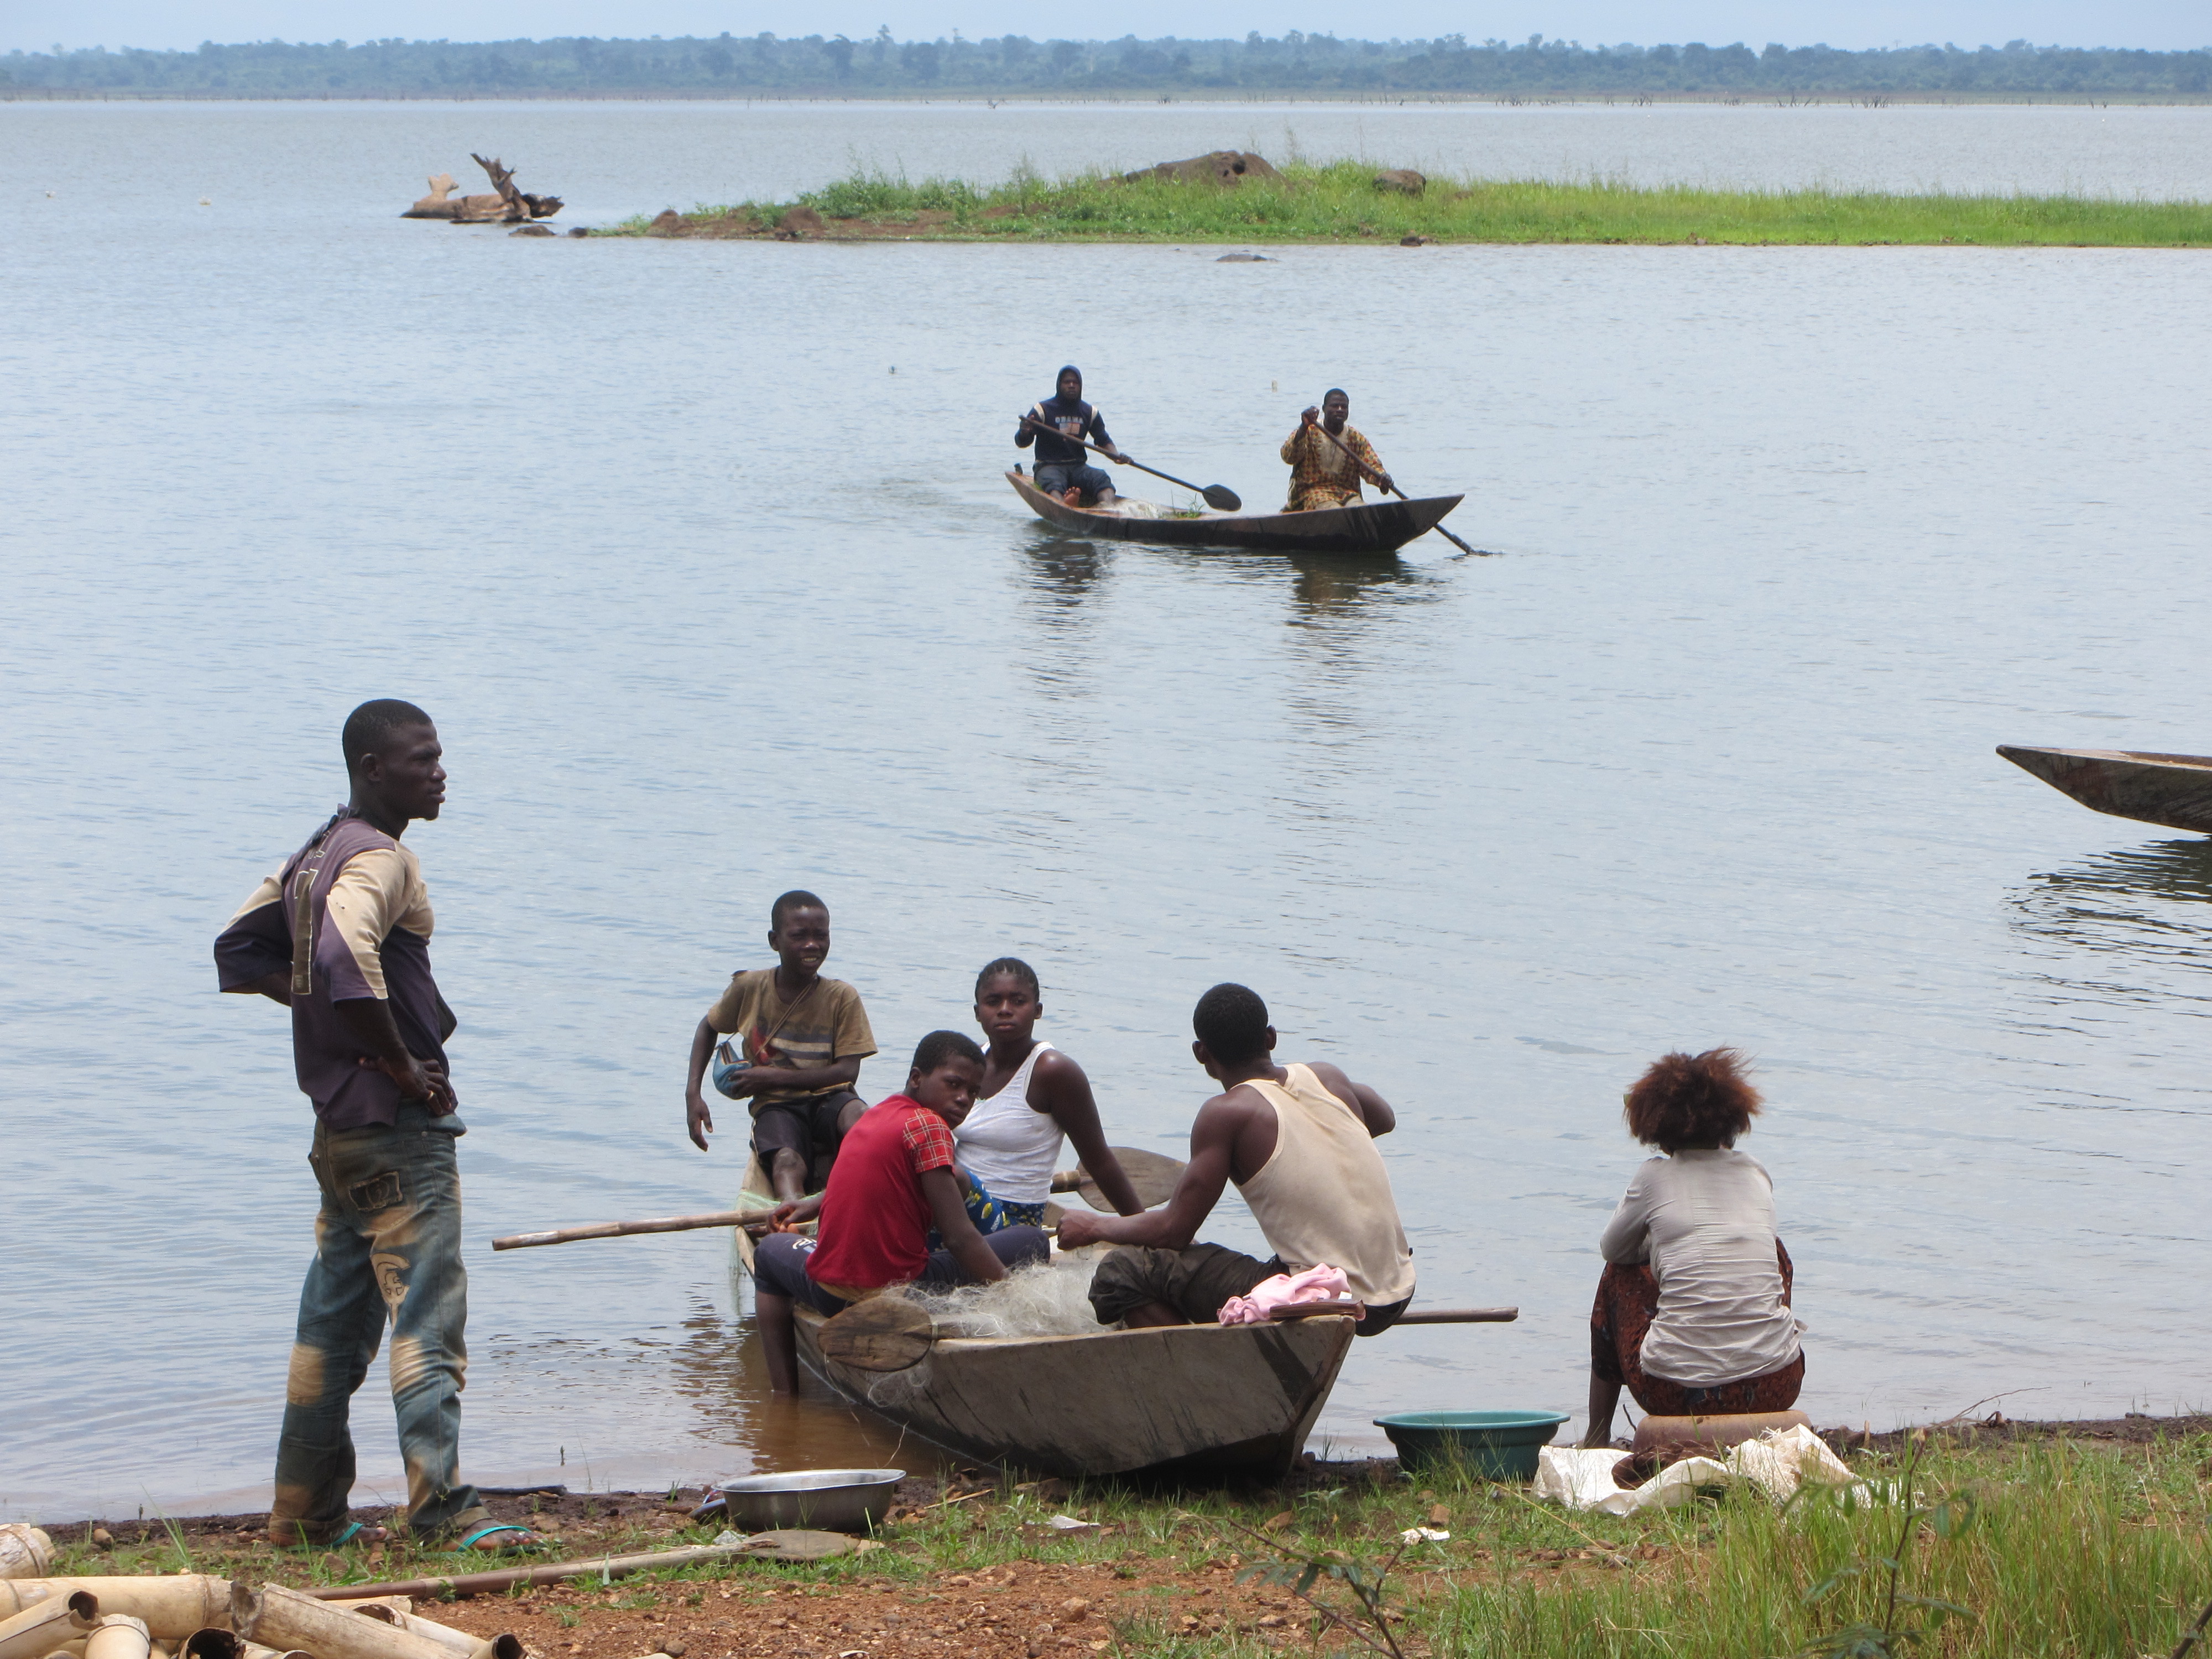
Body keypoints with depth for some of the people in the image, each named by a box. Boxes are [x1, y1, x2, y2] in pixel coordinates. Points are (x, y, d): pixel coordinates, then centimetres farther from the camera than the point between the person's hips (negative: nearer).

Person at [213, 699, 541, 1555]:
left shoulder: (317, 853, 15)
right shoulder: (381, 858, -15)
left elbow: (241, 950, 22)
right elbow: (345, 960, -33)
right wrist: (404, 1065, -22)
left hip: (340, 1125, 10)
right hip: (400, 1129, -10)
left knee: (334, 1320, 14)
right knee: (426, 1317, -11)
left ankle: (306, 1514, 19)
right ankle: (443, 1509, -14)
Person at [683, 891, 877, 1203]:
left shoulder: (842, 998, -2)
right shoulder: (749, 988, 3)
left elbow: (848, 1072, -7)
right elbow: (709, 1028, 21)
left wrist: (772, 1077, -10)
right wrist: (693, 1094, 9)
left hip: (828, 1099, 1)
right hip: (776, 1106, 0)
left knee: (860, 1116, -38)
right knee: (787, 1163, -36)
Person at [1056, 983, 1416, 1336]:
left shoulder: (1228, 1114, -9)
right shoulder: (1327, 1078, 8)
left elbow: (1175, 1229, -8)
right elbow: (1385, 1118, 32)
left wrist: (1094, 1227, 8)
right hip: (1395, 1300, 7)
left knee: (1124, 1273, 0)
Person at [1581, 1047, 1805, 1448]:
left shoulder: (1655, 1178, 1)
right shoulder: (1756, 1173, 9)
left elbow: (1613, 1249, 20)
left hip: (1676, 1392, -2)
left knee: (1620, 1273, 26)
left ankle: (1597, 1436, 35)